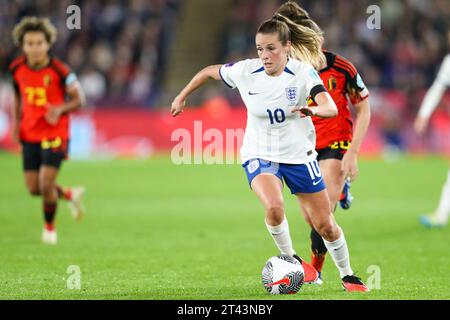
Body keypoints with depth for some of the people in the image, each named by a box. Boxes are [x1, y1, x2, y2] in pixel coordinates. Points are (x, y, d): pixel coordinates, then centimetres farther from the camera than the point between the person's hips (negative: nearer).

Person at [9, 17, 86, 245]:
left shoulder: (59, 70, -16)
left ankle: (49, 227, 15)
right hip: (29, 135, 5)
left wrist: (61, 109, -26)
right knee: (34, 189, 4)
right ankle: (71, 195, 35)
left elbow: (79, 99, -8)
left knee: (46, 184, -12)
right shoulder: (17, 69, -3)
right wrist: (16, 122, 4)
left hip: (55, 134, -5)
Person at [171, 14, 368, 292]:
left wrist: (314, 110, -52)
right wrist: (182, 97, 13)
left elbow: (331, 108, -31)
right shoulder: (245, 71, -11)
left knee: (326, 226, 5)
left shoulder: (303, 72, -16)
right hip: (260, 156, 0)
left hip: (299, 155, 0)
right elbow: (210, 71, 8)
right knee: (274, 207, -31)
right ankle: (290, 259, -4)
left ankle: (347, 275, 32)